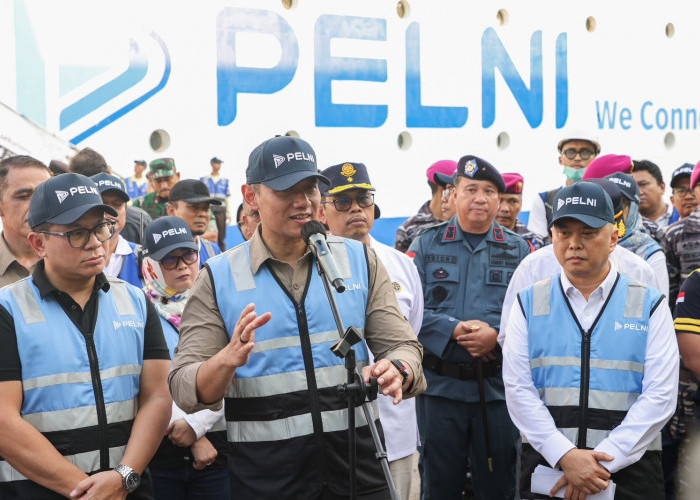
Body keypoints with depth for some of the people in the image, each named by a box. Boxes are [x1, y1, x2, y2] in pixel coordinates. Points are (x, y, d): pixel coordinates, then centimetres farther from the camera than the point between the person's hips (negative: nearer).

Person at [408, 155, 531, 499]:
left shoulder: (519, 250, 7)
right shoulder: (427, 245, 5)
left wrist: (497, 335, -17)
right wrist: (453, 331, -16)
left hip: (498, 389, 1)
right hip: (439, 385, 0)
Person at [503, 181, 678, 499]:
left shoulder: (650, 306, 2)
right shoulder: (529, 304, 6)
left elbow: (660, 396, -6)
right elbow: (518, 389, -3)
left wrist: (603, 462, -14)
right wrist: (565, 456, -15)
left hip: (629, 465, -1)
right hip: (545, 462, 1)